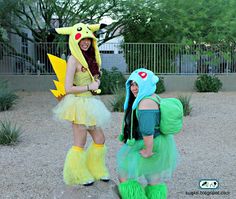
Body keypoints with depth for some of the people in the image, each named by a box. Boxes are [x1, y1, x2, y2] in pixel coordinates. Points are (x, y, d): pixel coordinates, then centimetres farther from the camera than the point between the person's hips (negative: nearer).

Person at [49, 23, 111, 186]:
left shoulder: (88, 58, 11)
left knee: (100, 139, 15)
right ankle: (79, 176, 24)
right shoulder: (74, 59, -14)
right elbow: (68, 88, -19)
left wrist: (96, 82, -2)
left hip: (89, 104, 8)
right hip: (79, 104, -8)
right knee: (80, 144, 5)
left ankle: (96, 170, 33)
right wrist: (89, 87, -12)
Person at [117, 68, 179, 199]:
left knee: (125, 176, 1)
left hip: (152, 145, -10)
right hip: (161, 144, 10)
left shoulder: (146, 102, -23)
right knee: (155, 182, 17)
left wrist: (148, 150, -22)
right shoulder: (153, 98, 9)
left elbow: (147, 130, -32)